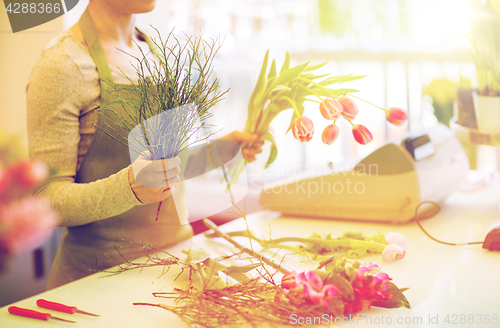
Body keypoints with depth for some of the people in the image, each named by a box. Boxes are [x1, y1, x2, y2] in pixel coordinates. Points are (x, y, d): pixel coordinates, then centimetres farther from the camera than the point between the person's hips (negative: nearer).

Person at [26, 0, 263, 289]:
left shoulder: (150, 50, 10)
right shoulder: (62, 64, -13)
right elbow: (49, 201, -16)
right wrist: (129, 187, -30)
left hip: (177, 254, 6)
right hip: (100, 273, -6)